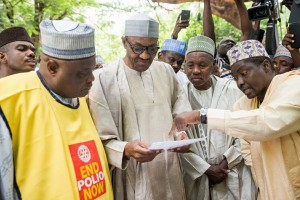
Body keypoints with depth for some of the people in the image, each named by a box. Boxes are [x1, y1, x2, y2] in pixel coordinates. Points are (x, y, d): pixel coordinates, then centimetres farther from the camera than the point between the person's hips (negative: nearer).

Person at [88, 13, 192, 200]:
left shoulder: (166, 71, 5)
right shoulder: (103, 79, -11)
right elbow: (100, 140, -11)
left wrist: (182, 135, -8)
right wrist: (126, 149, -28)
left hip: (170, 175, 5)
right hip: (132, 179, -4)